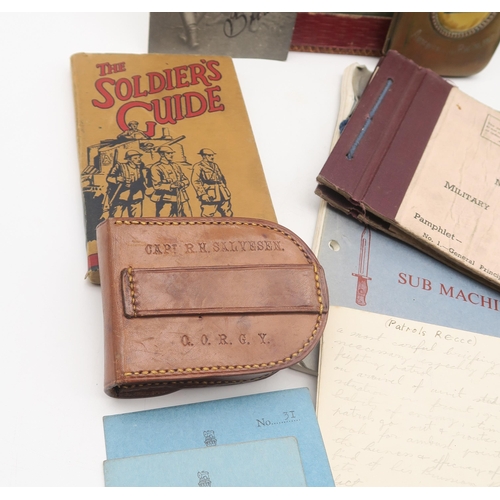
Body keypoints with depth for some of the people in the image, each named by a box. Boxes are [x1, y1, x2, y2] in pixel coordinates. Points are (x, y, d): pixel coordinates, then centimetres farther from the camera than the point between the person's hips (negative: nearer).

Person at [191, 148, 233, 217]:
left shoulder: (215, 165, 21)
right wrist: (202, 194, -22)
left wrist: (226, 190, 19)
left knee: (228, 214, 9)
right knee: (207, 216, -10)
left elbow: (222, 178, 26)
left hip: (222, 195, 7)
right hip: (209, 196, -7)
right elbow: (195, 181, -13)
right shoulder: (198, 166, -4)